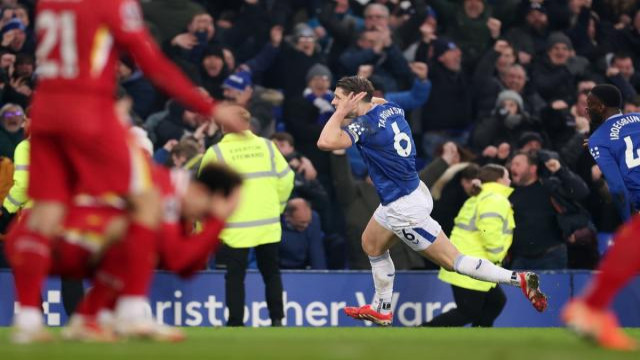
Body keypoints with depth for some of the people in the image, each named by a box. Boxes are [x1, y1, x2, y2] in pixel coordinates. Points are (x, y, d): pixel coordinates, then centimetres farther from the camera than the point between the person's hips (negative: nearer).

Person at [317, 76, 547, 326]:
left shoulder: (364, 125, -24)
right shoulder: (390, 108, 1)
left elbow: (326, 142, -37)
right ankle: (381, 310, 35)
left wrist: (341, 112, -24)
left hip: (405, 208, -10)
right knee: (371, 244, 24)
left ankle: (519, 279, -4)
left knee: (452, 261, -3)